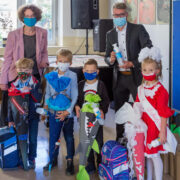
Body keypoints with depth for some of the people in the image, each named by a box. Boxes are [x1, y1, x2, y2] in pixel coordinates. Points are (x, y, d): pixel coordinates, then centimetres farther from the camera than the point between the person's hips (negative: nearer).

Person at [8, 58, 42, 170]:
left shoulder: (35, 83, -3)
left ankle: (31, 159, 21)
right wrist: (10, 119, 5)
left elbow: (39, 99, -12)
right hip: (19, 117, 0)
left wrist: (31, 90, -28)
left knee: (33, 139, 6)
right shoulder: (14, 85, 1)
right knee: (22, 139, 0)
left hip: (33, 115, 0)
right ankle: (24, 161, 8)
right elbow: (10, 103, 5)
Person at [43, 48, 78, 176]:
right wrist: (46, 106, 5)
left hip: (67, 112, -2)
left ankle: (70, 162, 21)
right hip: (54, 112, 3)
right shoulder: (51, 76, 1)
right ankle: (53, 159, 27)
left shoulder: (72, 76, -9)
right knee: (53, 136, 11)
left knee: (69, 137, 9)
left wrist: (67, 112, -12)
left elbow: (75, 96, -8)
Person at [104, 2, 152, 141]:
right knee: (119, 110, 10)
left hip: (136, 76, -4)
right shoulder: (110, 34, 10)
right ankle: (120, 139, 22)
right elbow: (107, 57, 14)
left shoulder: (138, 29, -5)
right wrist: (111, 59, -10)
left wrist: (132, 63, -19)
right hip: (119, 78, 4)